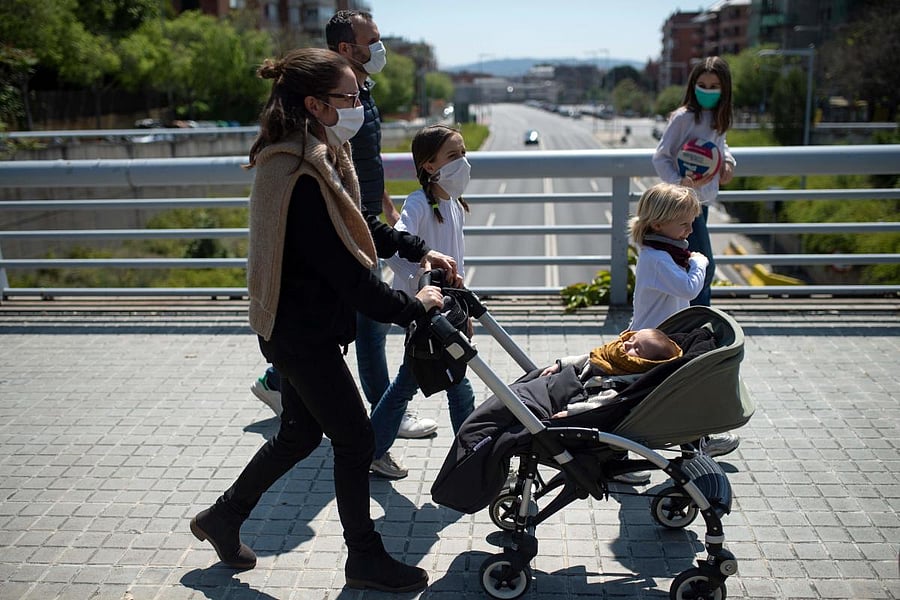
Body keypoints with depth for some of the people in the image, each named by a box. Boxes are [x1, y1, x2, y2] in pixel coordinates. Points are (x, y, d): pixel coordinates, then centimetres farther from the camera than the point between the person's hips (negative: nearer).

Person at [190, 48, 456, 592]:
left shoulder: (320, 157, 7)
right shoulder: (299, 176, -26)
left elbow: (359, 224, 18)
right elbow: (343, 267, -27)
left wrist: (418, 249, 9)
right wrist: (411, 307, -16)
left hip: (296, 327, 10)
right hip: (304, 333, -10)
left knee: (301, 433, 22)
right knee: (354, 439, 4)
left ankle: (224, 517, 40)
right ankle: (365, 559, 23)